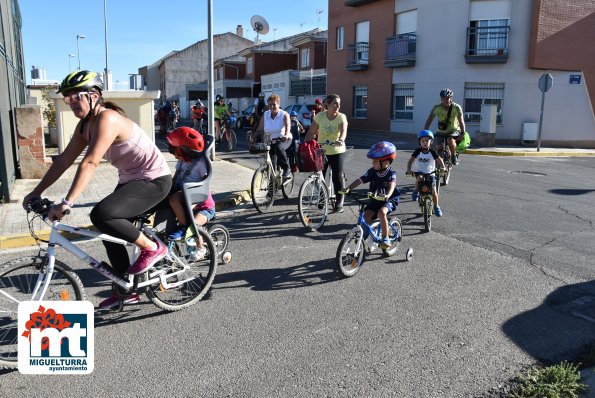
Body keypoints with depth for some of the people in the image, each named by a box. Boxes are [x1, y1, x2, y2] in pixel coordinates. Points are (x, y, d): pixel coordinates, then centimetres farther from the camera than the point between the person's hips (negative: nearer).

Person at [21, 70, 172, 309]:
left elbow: (90, 163, -32)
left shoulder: (107, 119, -23)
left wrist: (66, 203, -35)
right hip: (130, 180, 10)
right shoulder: (85, 125, 5)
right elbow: (64, 160, 8)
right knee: (110, 230, 12)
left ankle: (152, 248, -6)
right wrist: (37, 191, 5)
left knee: (101, 215, -27)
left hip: (154, 181, -10)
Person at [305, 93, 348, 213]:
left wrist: (341, 140, -47)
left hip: (337, 151, -1)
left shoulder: (341, 117, -9)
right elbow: (311, 133, -2)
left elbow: (343, 131, -27)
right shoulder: (320, 116, -5)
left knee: (338, 176, -3)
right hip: (321, 151, 2)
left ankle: (339, 202, 10)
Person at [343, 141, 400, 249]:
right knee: (366, 215, -16)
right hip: (375, 200, 5)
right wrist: (348, 189, -25)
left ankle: (386, 238, -20)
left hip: (389, 200, -5)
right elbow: (360, 180, -10)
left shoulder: (391, 173, -15)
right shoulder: (372, 172, -2)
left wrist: (387, 195, -54)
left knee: (381, 212, -31)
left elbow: (392, 185, -34)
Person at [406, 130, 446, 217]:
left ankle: (436, 207, 15)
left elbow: (440, 160, -11)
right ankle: (416, 191, -10)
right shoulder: (418, 151, -7)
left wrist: (443, 168, -29)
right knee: (419, 178, -38)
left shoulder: (432, 152, -6)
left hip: (430, 173, 1)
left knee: (433, 191, -7)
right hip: (419, 172, -1)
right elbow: (410, 161, -11)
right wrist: (409, 169, -28)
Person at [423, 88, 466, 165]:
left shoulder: (457, 107, -17)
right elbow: (429, 120, -16)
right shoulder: (437, 107, -14)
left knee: (450, 140, -33)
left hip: (454, 130, -2)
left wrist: (462, 133, -30)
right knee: (439, 148, -13)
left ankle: (454, 156, -8)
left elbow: (461, 121, -19)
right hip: (441, 132, 3)